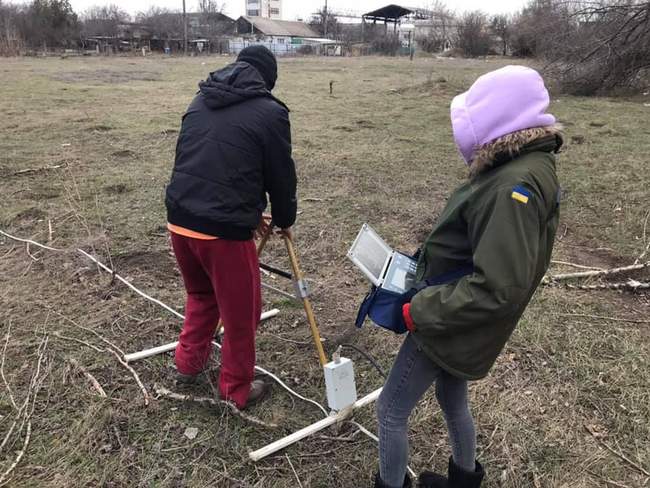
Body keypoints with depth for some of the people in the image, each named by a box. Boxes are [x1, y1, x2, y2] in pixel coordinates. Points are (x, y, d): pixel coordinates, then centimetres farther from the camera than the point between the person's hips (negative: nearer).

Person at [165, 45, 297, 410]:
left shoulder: (201, 102, 14)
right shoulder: (270, 112, -6)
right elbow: (282, 176, 0)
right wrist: (285, 220, 21)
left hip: (180, 221, 7)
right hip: (225, 230, -7)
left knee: (201, 294, 30)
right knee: (241, 312, 13)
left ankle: (188, 362, 45)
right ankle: (237, 389, 30)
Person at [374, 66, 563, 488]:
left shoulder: (516, 185, -29)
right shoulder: (522, 167, 3)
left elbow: (499, 290, -33)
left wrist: (421, 310, -24)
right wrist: (427, 264, 9)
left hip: (446, 326, -9)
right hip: (461, 323, 9)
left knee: (391, 409, 7)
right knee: (453, 402, 27)